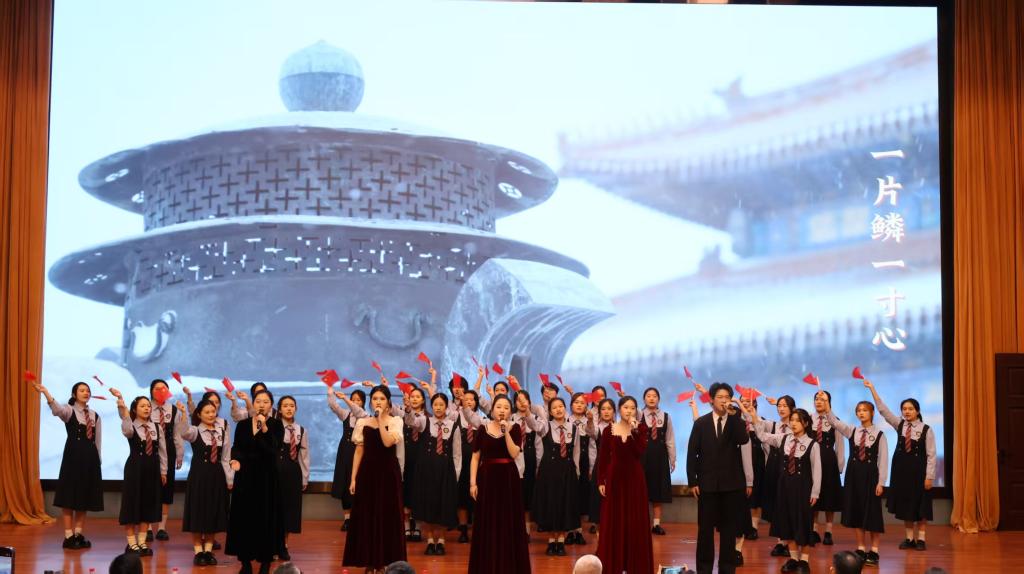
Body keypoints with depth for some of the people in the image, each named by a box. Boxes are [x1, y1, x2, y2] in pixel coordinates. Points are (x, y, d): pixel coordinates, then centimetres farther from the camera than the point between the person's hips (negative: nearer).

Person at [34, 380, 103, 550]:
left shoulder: (94, 415, 12)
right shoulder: (69, 411, -3)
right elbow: (56, 409, -27)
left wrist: (97, 459, 9)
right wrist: (45, 392, -44)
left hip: (90, 456, 5)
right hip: (73, 454, -5)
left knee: (85, 495, 8)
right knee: (70, 494, -4)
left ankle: (79, 534, 16)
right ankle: (68, 536, 1)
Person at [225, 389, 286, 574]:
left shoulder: (276, 425, -4)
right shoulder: (242, 425, 5)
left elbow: (274, 449, -18)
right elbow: (236, 448, 7)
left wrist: (264, 428, -26)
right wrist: (235, 460, -13)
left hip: (266, 476, -2)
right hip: (245, 476, 3)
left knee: (266, 517, -1)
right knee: (244, 516, 4)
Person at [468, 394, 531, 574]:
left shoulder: (515, 428, 1)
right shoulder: (483, 429, 2)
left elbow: (514, 453, -13)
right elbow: (475, 458, 2)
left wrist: (506, 432, -17)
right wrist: (473, 482, -5)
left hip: (508, 478, 0)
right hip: (487, 478, 0)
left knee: (509, 522, 4)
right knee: (487, 523, 5)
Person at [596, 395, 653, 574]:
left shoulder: (642, 428, -1)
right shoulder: (608, 430, 1)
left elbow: (640, 451, -16)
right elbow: (603, 458, 2)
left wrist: (634, 430, -22)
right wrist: (601, 481, -3)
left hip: (634, 477, 0)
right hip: (614, 477, 1)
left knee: (635, 521, 2)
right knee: (613, 521, 4)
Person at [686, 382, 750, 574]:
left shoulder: (736, 422, 3)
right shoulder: (701, 423, 3)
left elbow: (743, 440, -19)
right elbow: (692, 453, 1)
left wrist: (731, 414, -20)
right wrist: (693, 481, -5)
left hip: (731, 483, 0)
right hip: (707, 482, 0)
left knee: (729, 527, 6)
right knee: (705, 527, 4)